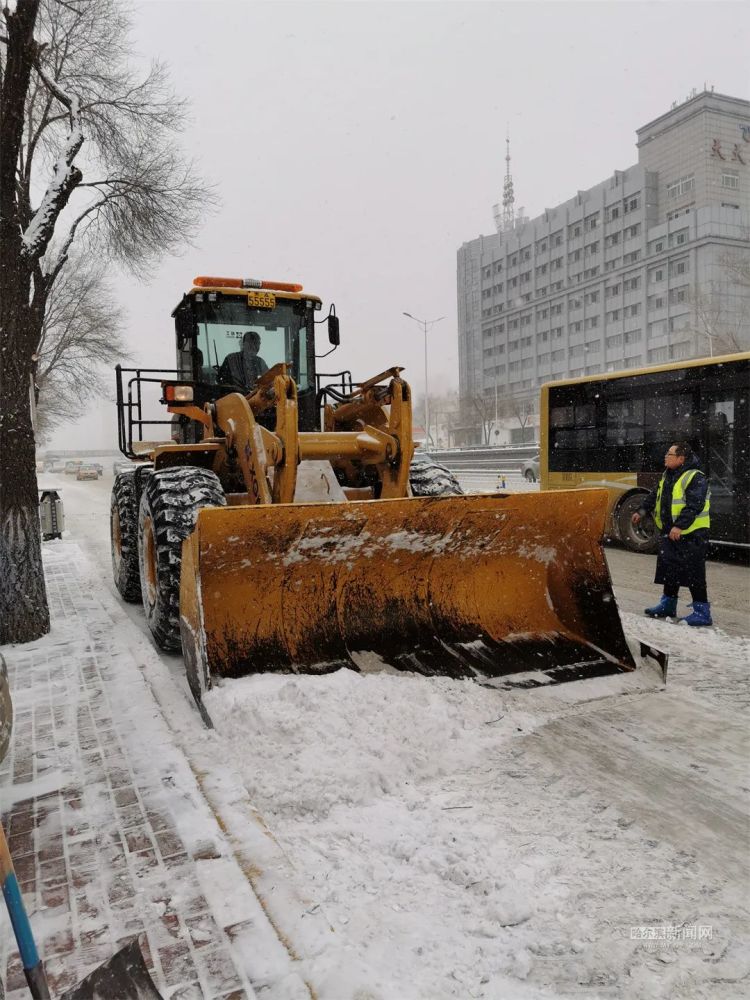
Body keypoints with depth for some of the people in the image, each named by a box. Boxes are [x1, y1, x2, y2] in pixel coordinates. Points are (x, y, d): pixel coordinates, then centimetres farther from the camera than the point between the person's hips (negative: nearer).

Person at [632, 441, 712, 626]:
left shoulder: (695, 478, -16)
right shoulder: (668, 475, 12)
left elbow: (694, 506, -24)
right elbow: (655, 496, 23)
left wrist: (679, 526, -31)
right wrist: (642, 511, 17)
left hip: (691, 535, -9)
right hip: (669, 534, 9)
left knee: (693, 574, -5)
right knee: (668, 569, 16)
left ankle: (702, 612, 2)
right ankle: (668, 604, 30)